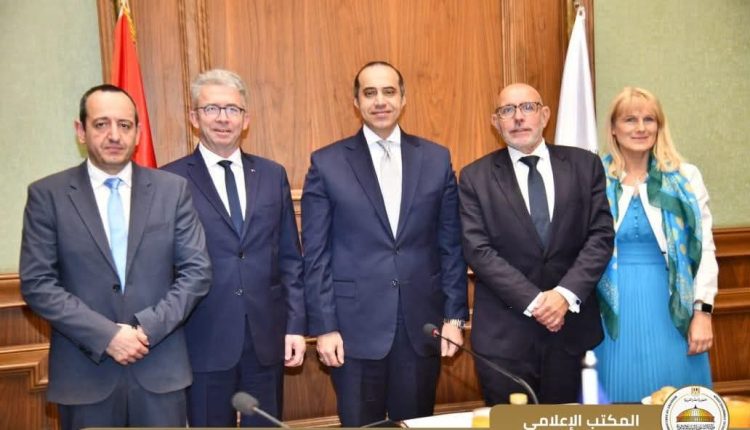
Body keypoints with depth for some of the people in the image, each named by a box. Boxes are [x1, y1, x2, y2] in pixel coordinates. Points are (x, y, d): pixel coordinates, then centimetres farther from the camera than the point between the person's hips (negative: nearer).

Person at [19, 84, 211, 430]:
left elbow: (197, 271, 0)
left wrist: (147, 327, -11)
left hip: (160, 369, 1)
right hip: (84, 372, 0)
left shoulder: (173, 189, 1)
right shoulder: (47, 194, -1)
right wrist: (106, 335, -14)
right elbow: (37, 283, -5)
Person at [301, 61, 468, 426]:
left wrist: (454, 315, 2)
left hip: (422, 323, 2)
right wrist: (323, 327, -6)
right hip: (355, 326, -2)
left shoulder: (436, 159, 5)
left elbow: (451, 245, 6)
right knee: (361, 425, 12)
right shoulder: (327, 163, -1)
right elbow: (316, 255, -2)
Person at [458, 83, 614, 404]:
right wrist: (534, 301, -16)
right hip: (503, 333, -2)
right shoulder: (475, 177, -1)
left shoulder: (585, 165, 4)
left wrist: (567, 294, -14)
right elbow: (478, 250, -8)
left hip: (572, 325, 2)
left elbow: (601, 236, -1)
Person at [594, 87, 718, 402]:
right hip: (614, 311, 0)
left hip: (671, 309, 1)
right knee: (621, 393, 8)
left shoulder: (686, 178, 3)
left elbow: (705, 249, 3)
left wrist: (702, 311, -3)